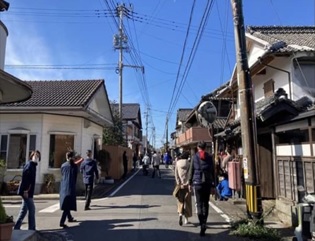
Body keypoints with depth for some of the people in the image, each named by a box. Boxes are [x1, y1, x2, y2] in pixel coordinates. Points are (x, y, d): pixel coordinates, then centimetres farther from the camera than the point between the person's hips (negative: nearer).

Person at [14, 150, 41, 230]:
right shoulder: (29, 164, -13)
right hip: (26, 192, -10)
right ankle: (32, 229, 5)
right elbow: (25, 177, -22)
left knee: (24, 210, 15)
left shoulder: (33, 165, 16)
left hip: (27, 192, 10)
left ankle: (16, 228, 22)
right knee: (31, 209, -3)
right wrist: (25, 190, -25)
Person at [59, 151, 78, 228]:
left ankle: (70, 218, 36)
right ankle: (62, 222, -15)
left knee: (66, 204, 19)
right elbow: (75, 177, -1)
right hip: (70, 187, -6)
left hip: (63, 188, 6)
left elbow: (62, 175, 15)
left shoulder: (63, 165, 7)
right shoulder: (74, 166, -5)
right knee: (68, 205, -5)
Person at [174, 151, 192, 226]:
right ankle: (186, 218, 13)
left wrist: (179, 184, -4)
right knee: (187, 201, 9)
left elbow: (176, 174, -3)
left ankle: (180, 214, -10)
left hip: (180, 184, 1)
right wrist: (188, 183, -7)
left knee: (180, 200, 11)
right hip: (186, 184, -1)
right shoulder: (188, 163, -6)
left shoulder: (177, 163, 0)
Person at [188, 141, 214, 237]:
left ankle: (202, 225, -13)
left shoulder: (195, 157, 0)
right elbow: (212, 171, 6)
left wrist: (190, 183, 8)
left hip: (197, 183, -2)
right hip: (207, 183, 2)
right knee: (206, 203, 15)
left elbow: (191, 171, 1)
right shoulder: (209, 157, 5)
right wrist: (213, 183, 13)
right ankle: (204, 222, 24)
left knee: (199, 204, -1)